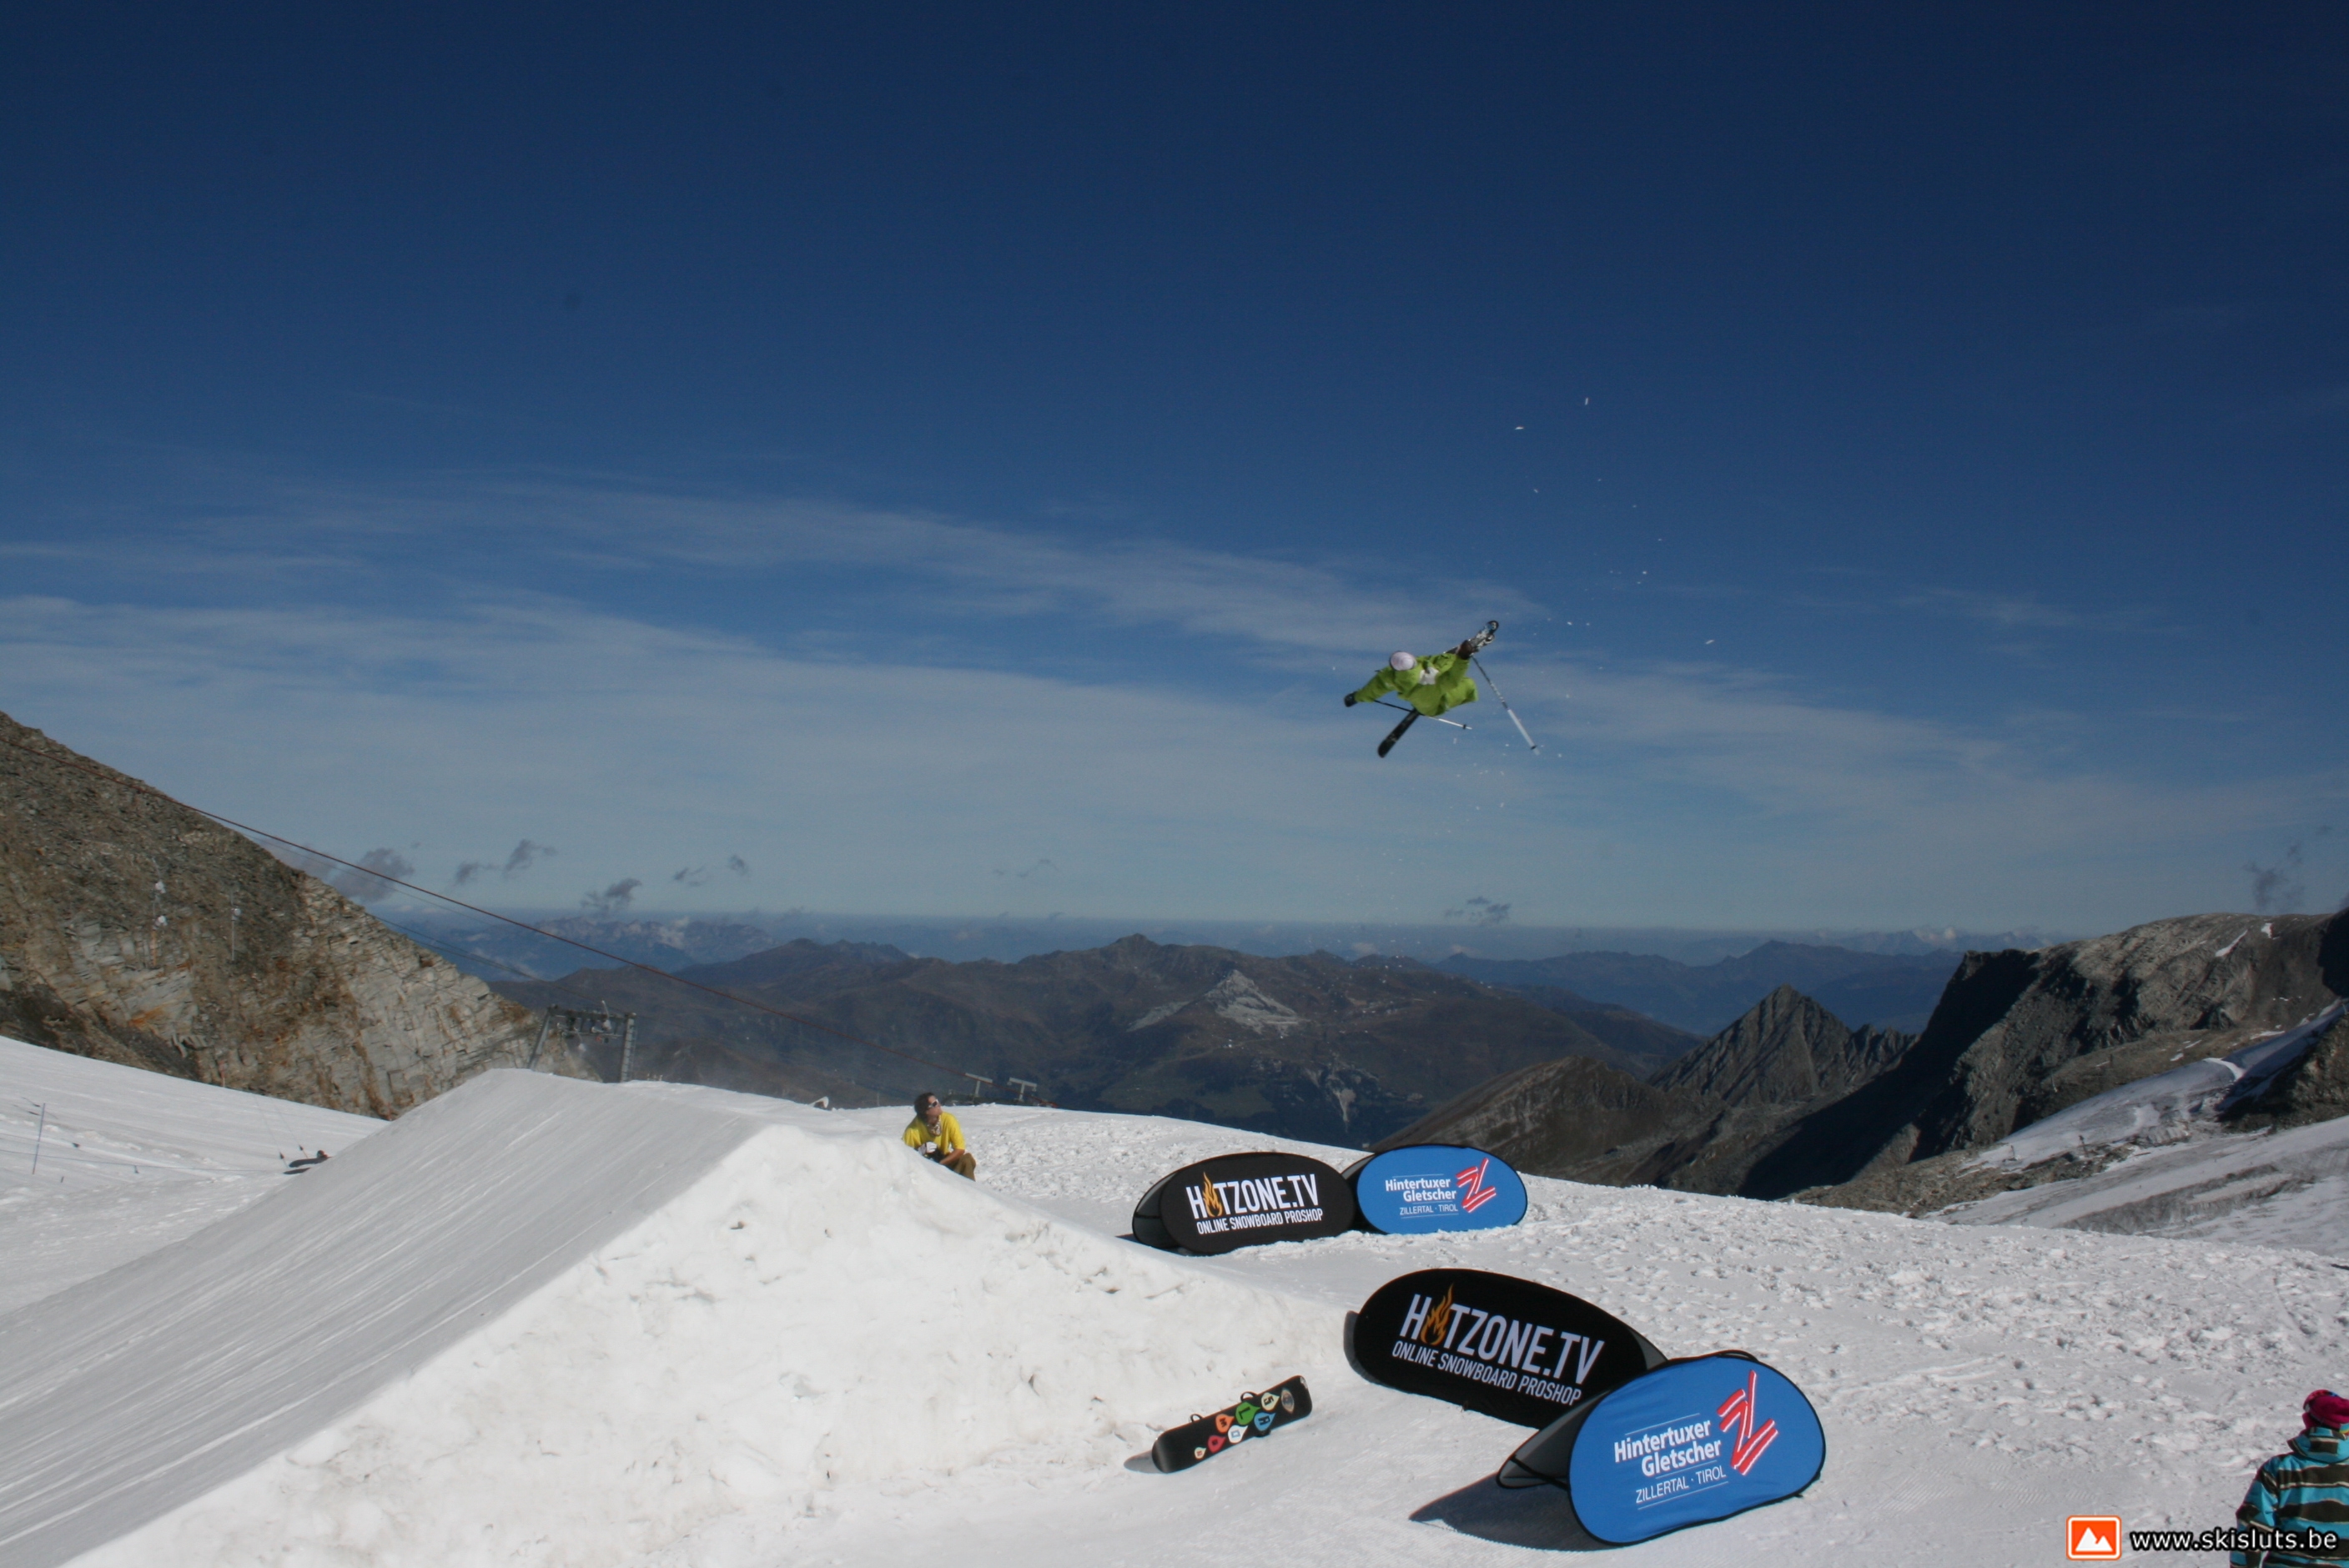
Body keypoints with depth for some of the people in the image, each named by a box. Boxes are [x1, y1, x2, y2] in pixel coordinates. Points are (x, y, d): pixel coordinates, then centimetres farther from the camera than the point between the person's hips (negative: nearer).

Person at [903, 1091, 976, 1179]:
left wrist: (940, 1164, -27)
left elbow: (960, 1149, -18)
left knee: (965, 1159, -25)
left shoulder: (948, 1119, -19)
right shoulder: (913, 1130, -25)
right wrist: (920, 1152, -36)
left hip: (945, 1160, 1)